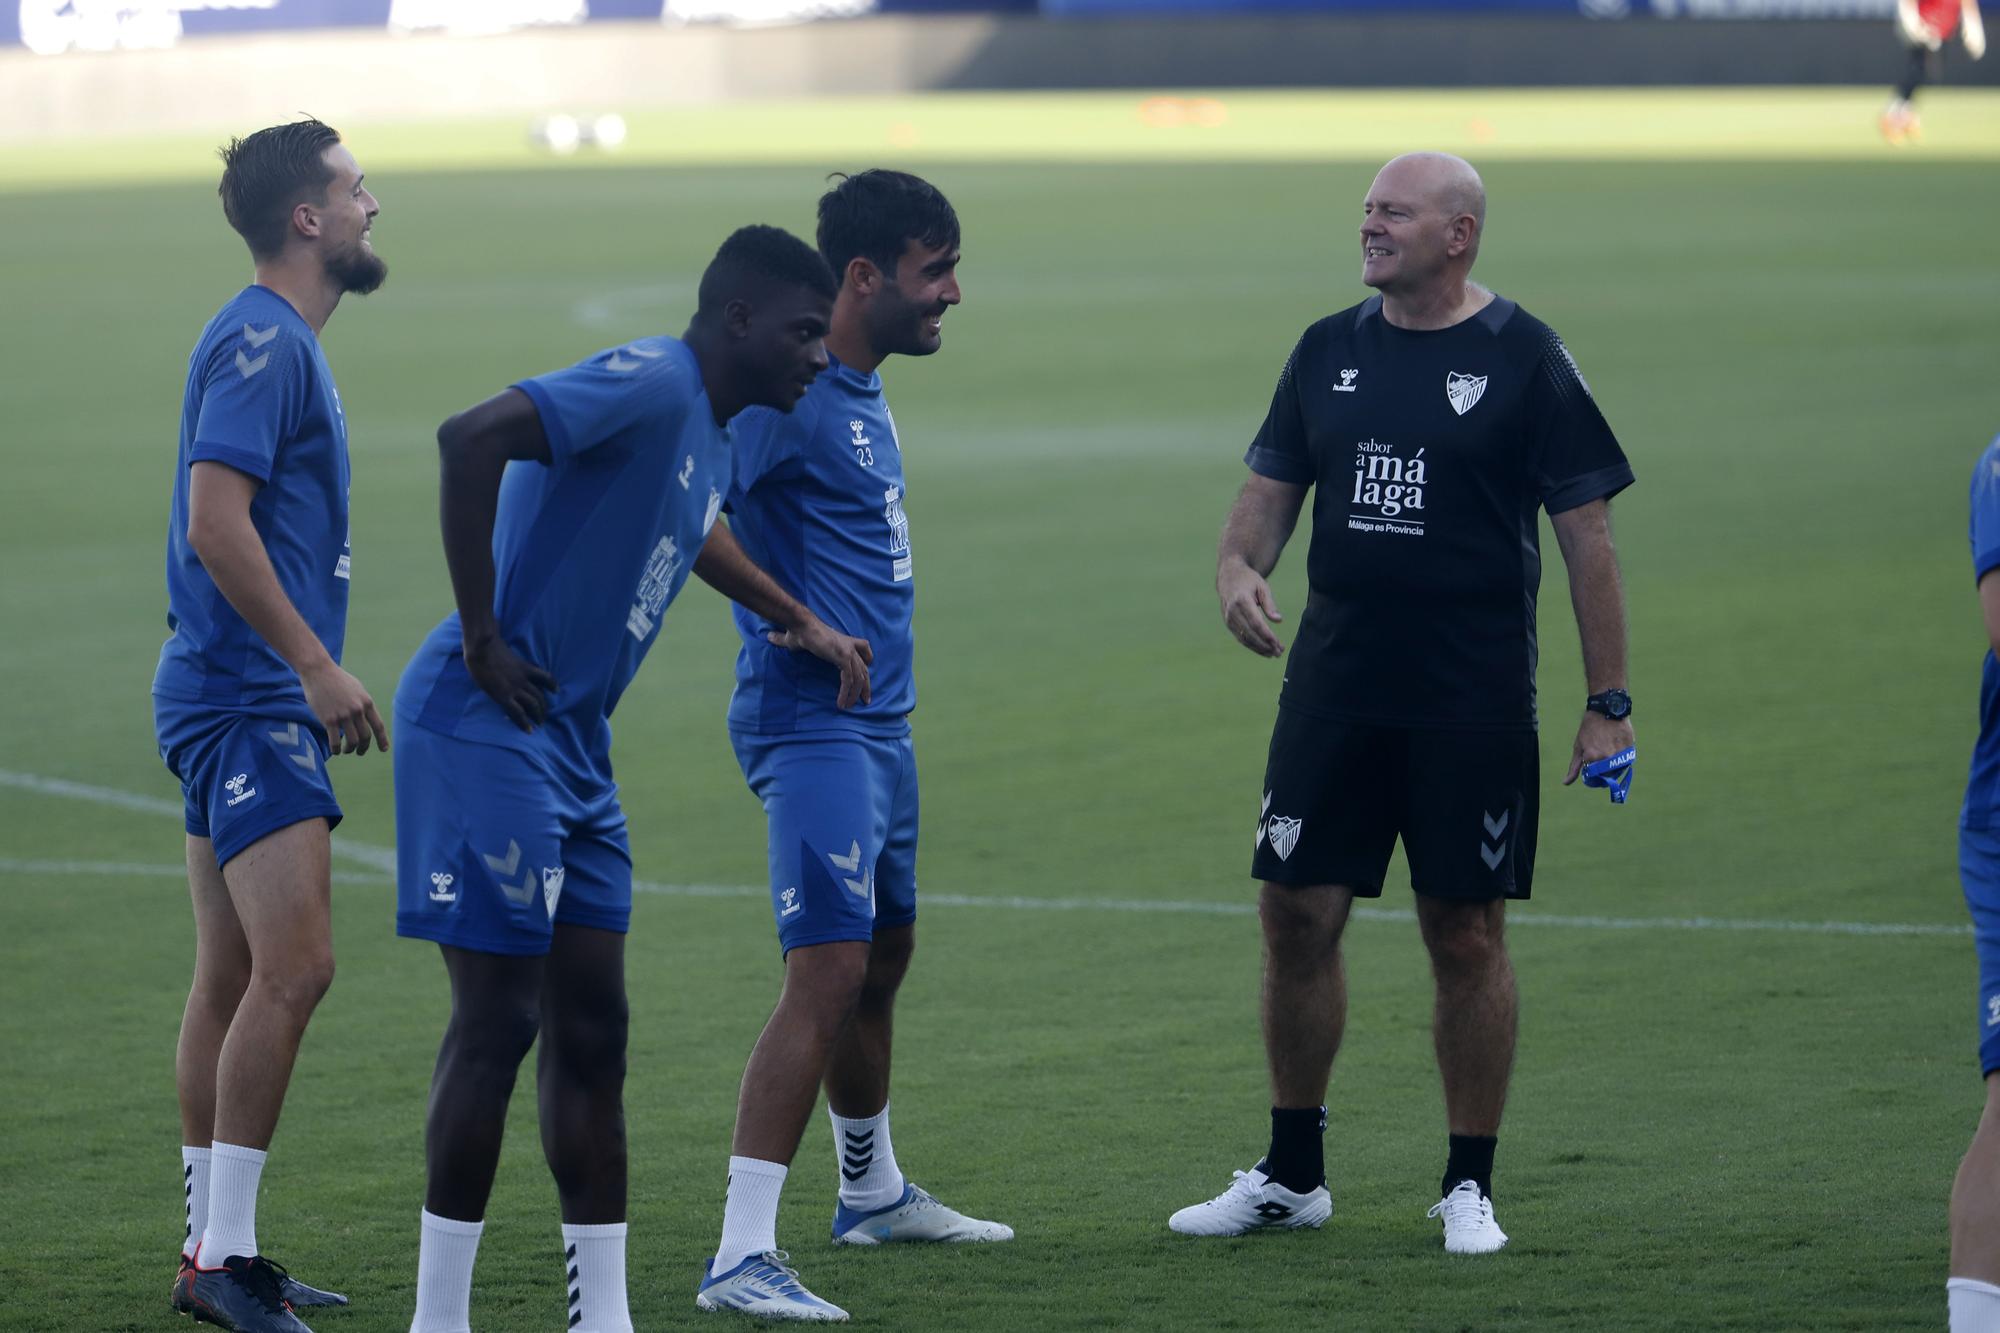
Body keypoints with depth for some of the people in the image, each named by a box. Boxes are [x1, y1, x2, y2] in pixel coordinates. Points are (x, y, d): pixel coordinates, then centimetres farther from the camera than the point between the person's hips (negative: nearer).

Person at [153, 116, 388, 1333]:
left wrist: (315, 673, 24)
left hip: (245, 697, 11)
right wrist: (317, 665, -21)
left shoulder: (281, 343, 18)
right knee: (294, 968, -16)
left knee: (236, 980, 12)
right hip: (248, 698, -11)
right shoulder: (260, 340, -13)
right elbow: (215, 522, -22)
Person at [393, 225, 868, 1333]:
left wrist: (801, 622, 44)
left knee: (588, 1028, 9)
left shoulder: (712, 429, 15)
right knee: (498, 1018, -8)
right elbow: (471, 438, -29)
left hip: (572, 744, 10)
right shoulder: (647, 383, -16)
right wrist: (482, 639, -24)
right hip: (488, 729, -10)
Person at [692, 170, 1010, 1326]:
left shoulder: (863, 388, 13)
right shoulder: (791, 395, -18)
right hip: (816, 722, -10)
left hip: (879, 721, 10)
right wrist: (794, 622, -24)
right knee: (829, 972, -17)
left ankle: (875, 1195, 41)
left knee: (885, 955, 23)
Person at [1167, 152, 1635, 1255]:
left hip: (1475, 700, -4)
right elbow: (1269, 492, 15)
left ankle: (1470, 1186, 12)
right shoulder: (1327, 352, 9)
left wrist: (1608, 701, -7)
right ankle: (1291, 1175, 17)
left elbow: (1586, 534, -3)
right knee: (1297, 916, 4)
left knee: (1466, 934, 1)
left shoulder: (1525, 360, -4)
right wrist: (1238, 571, -8)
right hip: (1334, 688, 4)